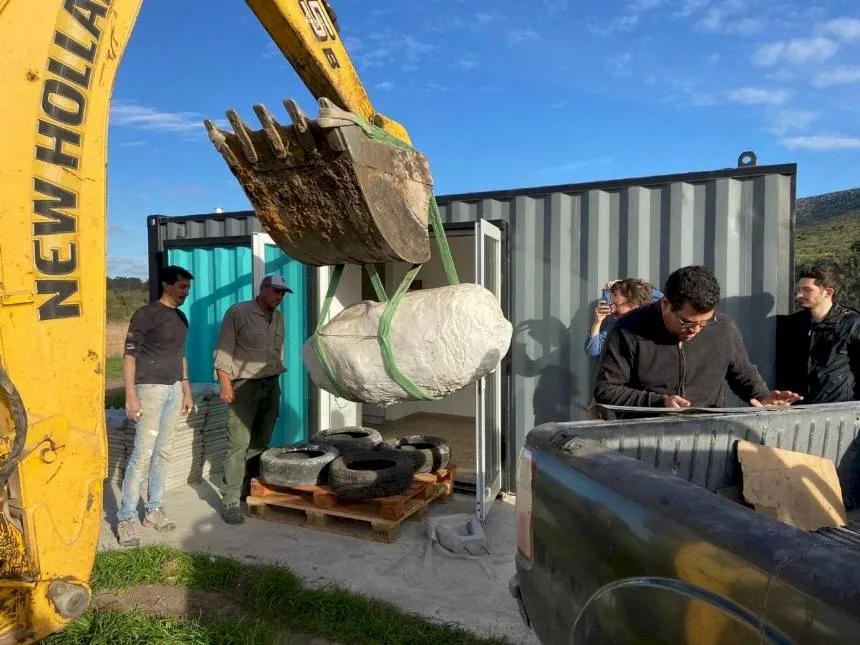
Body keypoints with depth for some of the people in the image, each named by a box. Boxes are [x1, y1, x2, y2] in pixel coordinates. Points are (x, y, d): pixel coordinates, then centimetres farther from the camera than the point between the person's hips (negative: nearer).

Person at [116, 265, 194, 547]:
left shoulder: (181, 318, 14)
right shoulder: (146, 315, -8)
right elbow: (129, 356, -11)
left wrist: (186, 390, 18)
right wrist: (131, 395, -16)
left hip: (174, 390, 7)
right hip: (150, 389, -7)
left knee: (162, 453, 10)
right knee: (142, 454, -7)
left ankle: (154, 510, 20)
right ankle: (125, 518, 2)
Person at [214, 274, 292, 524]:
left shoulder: (278, 318, 14)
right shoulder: (238, 313, -5)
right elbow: (223, 351, -7)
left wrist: (276, 382, 15)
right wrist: (226, 384, -14)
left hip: (271, 385, 6)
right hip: (244, 386, -6)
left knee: (261, 444, 8)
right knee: (239, 445, -7)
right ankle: (231, 501, -1)